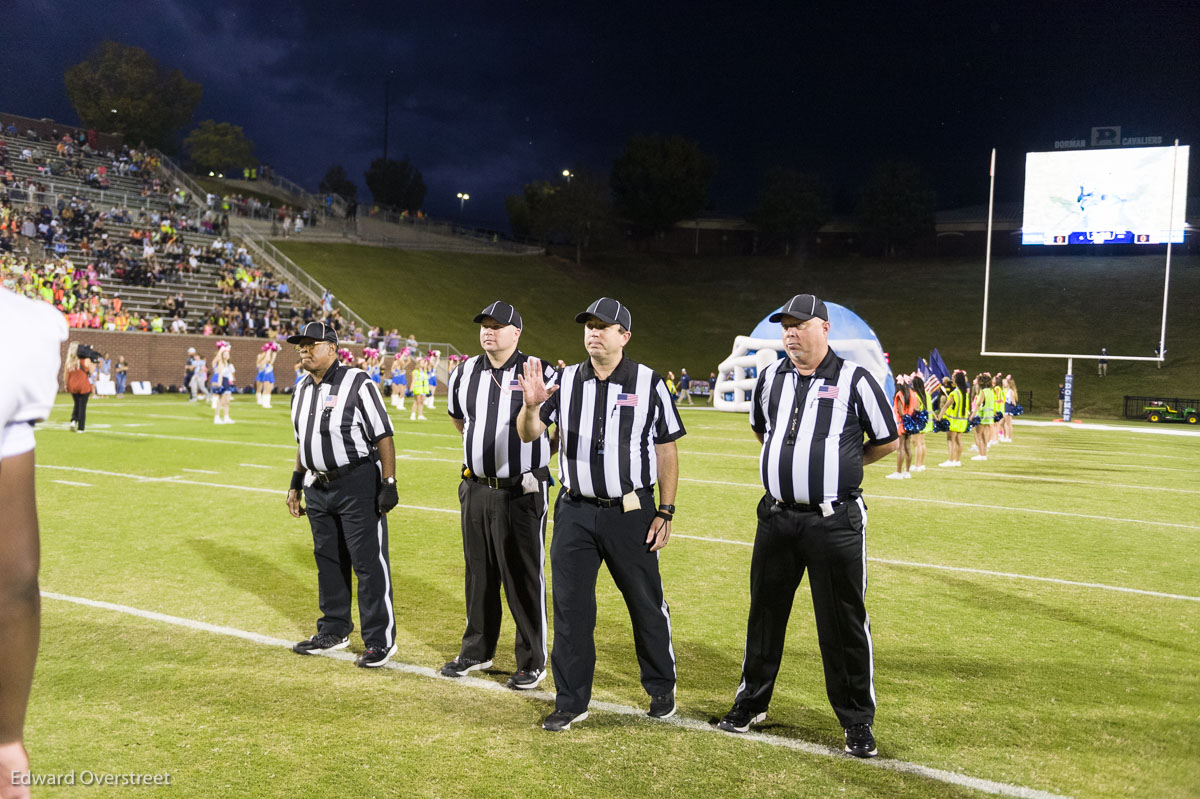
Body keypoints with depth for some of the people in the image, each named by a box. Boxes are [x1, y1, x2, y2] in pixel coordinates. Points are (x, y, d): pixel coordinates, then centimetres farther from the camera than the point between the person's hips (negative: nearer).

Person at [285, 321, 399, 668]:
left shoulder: (357, 383, -12)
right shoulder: (302, 389, 12)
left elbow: (383, 436, -13)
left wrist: (389, 483, -18)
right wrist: (295, 484, 20)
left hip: (358, 484, -8)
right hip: (318, 487, 8)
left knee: (369, 562, -4)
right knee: (327, 560, 16)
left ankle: (380, 640, 6)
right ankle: (334, 632, 31)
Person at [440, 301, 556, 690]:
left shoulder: (539, 374, -9)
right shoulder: (464, 374, 7)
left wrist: (541, 455, 1)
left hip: (522, 492, -5)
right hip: (476, 488, 5)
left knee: (523, 577, 2)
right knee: (479, 573, 16)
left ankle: (532, 662, 16)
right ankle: (477, 649, 32)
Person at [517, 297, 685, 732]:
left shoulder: (649, 384, -4)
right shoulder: (566, 380, 3)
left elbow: (666, 451, 0)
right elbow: (528, 434, 1)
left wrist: (665, 512, -4)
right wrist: (530, 405, -21)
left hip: (631, 513, -2)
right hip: (574, 512, 3)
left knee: (646, 603, 9)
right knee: (569, 607, 8)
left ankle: (661, 687, 32)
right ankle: (571, 702, 23)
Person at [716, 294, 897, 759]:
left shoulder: (854, 380, -6)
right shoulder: (770, 377, 7)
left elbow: (886, 441, 4)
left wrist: (841, 465, 9)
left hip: (835, 522, -4)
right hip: (777, 516, 4)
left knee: (844, 623, 4)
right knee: (765, 612, 15)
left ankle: (857, 721, 20)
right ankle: (751, 702, 32)